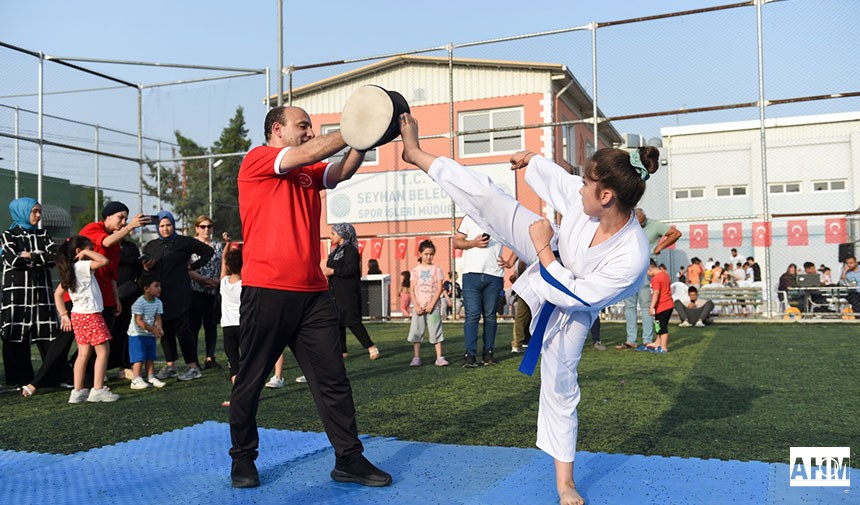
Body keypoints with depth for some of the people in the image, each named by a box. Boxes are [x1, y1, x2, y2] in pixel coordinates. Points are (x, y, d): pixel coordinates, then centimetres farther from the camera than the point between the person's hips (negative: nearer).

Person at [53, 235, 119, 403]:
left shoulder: (69, 271, 14)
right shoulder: (84, 266, -12)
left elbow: (57, 293, 16)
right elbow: (104, 261, -24)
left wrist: (64, 315, 14)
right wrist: (87, 252, -10)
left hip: (78, 314, 9)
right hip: (91, 314, -9)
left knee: (83, 353, 11)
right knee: (103, 351, -3)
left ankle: (78, 391, 12)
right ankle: (98, 390, -5)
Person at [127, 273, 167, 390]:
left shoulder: (158, 302, 2)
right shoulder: (139, 303, -19)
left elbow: (158, 318, 1)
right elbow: (139, 321, -21)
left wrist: (158, 328, -20)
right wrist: (153, 329, -23)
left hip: (151, 335, 7)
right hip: (137, 334, -7)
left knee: (150, 357, 9)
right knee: (139, 358, -9)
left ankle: (151, 378, 15)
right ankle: (136, 380, -5)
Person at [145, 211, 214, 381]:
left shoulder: (184, 242, 3)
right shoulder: (151, 246, 16)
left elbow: (208, 251, 7)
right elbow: (142, 266, 23)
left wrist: (192, 266, 1)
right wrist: (146, 268, 0)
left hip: (178, 293, -5)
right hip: (159, 294, 5)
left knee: (181, 329, -7)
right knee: (165, 330, 7)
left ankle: (193, 367, -3)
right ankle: (170, 366, 17)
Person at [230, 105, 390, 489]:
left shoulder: (309, 173, 18)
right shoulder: (256, 160, -1)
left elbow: (341, 171, 1)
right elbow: (304, 155, -15)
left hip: (312, 292, 6)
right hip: (266, 290, -6)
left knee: (333, 379, 3)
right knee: (250, 381, 7)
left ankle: (349, 459, 10)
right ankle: (243, 458, 23)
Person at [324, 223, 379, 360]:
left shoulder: (350, 250, -12)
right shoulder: (337, 250, 18)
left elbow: (352, 270, -22)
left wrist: (332, 271, -20)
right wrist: (327, 271, 9)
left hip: (348, 293, -10)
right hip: (336, 292, 10)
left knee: (352, 321, -12)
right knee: (338, 321, 10)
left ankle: (371, 347, -6)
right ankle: (342, 350, 17)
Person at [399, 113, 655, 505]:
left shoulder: (632, 259, -40)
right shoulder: (587, 197, -27)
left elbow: (569, 296, -31)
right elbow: (557, 177, -3)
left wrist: (543, 249, -29)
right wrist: (532, 160, 13)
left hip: (569, 309, -4)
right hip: (550, 255, 4)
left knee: (560, 385, 4)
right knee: (487, 196, -9)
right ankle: (417, 155, 11)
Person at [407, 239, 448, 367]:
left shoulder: (436, 269, 2)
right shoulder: (415, 270, 6)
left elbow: (439, 288, -4)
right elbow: (412, 290, 3)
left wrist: (432, 304, -13)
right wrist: (416, 306, -8)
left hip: (433, 306, -2)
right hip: (418, 306, 2)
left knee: (436, 331, -1)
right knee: (416, 332, 1)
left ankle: (439, 357, 1)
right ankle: (416, 358, 6)